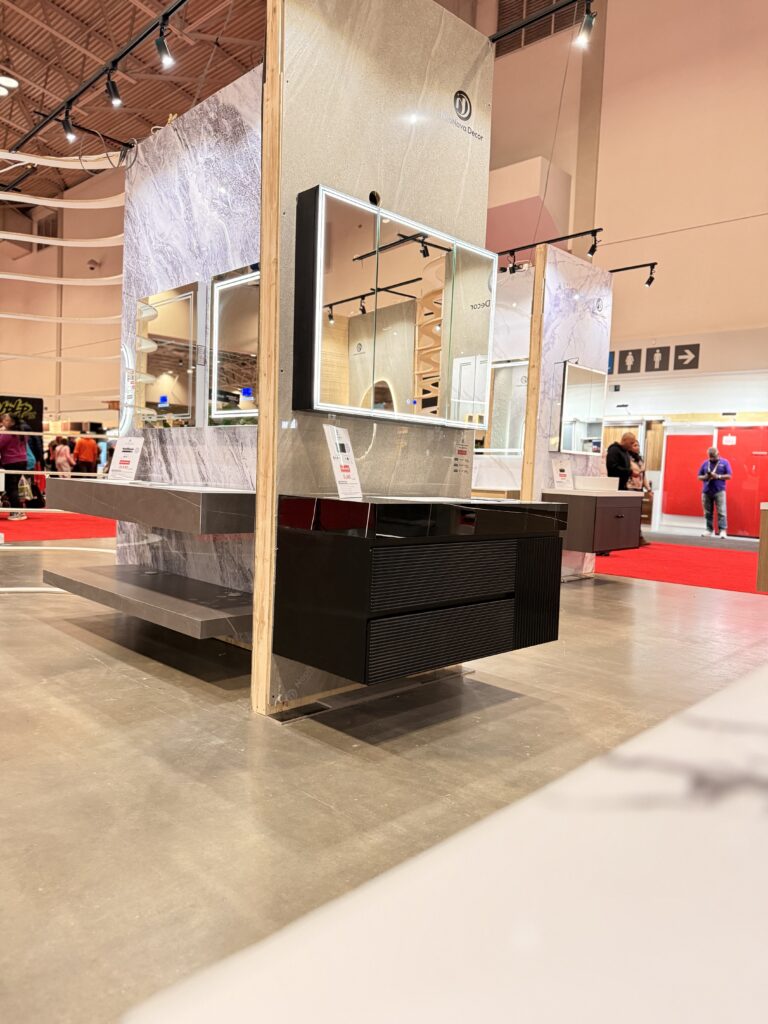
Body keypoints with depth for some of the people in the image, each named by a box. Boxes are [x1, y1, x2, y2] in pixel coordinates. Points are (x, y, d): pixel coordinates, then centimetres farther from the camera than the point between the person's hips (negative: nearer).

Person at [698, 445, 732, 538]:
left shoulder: (724, 462, 4)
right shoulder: (705, 463, 11)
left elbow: (729, 476, 0)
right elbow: (699, 476, 13)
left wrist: (718, 476, -15)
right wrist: (705, 477, -9)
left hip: (719, 491, -3)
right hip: (706, 491, 3)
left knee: (721, 512, -8)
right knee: (707, 513, 4)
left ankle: (723, 530, -10)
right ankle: (709, 530, 11)